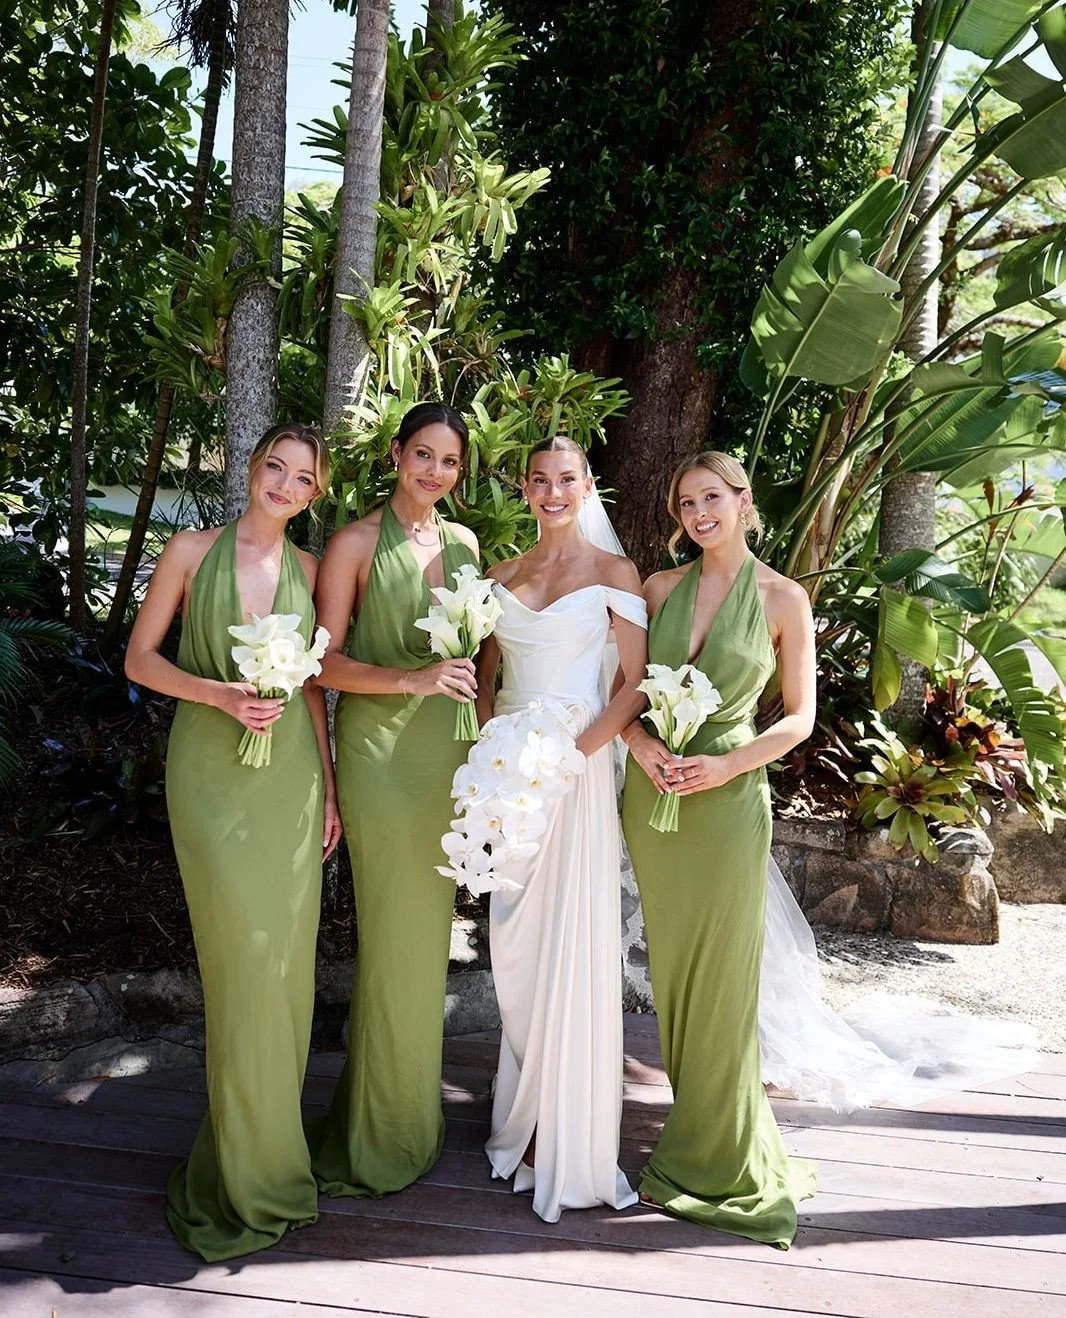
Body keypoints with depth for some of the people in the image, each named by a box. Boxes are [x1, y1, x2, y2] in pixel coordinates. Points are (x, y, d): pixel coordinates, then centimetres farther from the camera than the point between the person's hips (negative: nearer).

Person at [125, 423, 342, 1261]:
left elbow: (310, 685, 12)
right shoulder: (192, 552, 2)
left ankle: (266, 1136, 25)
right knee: (245, 948, -7)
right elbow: (140, 659, 3)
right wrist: (222, 694, -13)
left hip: (290, 770, 3)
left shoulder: (309, 569, 10)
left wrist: (327, 789, 9)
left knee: (287, 952, 5)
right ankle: (254, 1170, 11)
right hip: (210, 765, -3)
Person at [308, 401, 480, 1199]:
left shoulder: (464, 543, 10)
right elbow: (326, 660, -9)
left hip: (447, 744, 5)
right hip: (380, 743, -5)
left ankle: (411, 1109, 31)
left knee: (431, 925, 12)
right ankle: (387, 1128, 20)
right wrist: (411, 678, -23)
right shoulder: (357, 544, -5)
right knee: (396, 929, 0)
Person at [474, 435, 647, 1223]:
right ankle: (525, 1119, 28)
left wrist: (572, 751, -17)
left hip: (578, 766, -4)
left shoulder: (613, 573, -1)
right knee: (514, 945, 10)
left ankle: (569, 1145, 14)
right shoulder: (502, 575, 12)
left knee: (571, 950, -1)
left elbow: (637, 686, -6)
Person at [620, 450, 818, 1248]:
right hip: (653, 791, 4)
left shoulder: (783, 599, -2)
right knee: (671, 968, 11)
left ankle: (721, 1160, 22)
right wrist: (641, 742, -11)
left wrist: (724, 765, -14)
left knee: (721, 975, 3)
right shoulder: (660, 588, 7)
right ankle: (697, 1135, 31)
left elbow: (800, 716, -1)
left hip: (728, 795, -3)